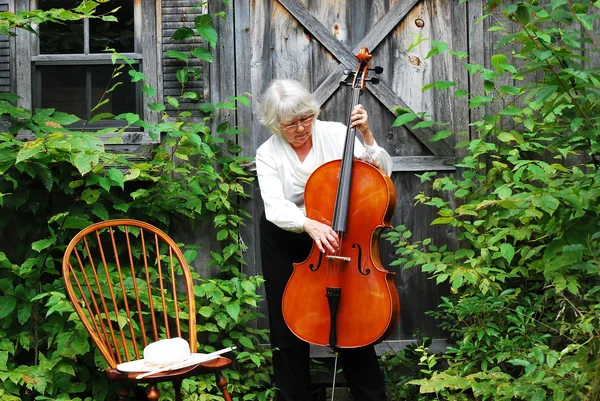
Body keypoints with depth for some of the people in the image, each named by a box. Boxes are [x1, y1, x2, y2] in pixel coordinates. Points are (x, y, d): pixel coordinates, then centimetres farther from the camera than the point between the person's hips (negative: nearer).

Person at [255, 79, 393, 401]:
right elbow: (275, 208, -26)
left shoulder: (335, 133, -10)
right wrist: (309, 224, -44)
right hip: (284, 242, 0)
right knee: (288, 323, 3)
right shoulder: (268, 154, -11)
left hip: (332, 234, 0)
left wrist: (366, 136, -26)